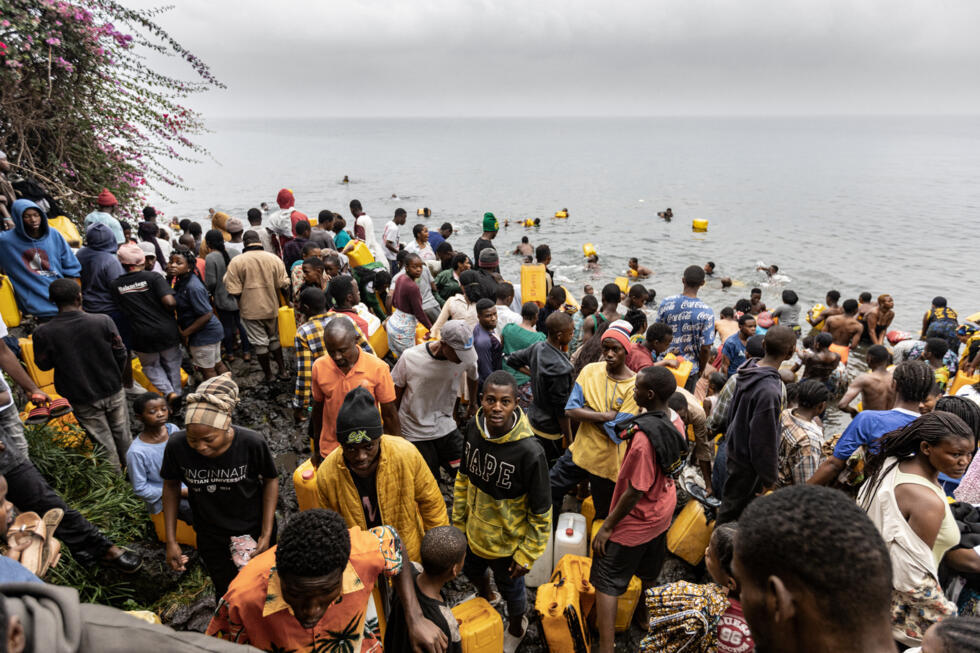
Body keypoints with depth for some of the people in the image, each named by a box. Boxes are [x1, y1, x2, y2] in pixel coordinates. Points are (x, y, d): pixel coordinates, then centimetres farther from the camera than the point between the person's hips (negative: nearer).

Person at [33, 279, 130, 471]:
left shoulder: (44, 333, -19)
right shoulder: (103, 321, -19)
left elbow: (43, 365, -3)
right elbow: (121, 354, -9)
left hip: (83, 399, 0)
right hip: (113, 391, 1)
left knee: (103, 442, 16)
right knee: (122, 434, 21)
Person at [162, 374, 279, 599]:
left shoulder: (252, 443, -30)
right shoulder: (177, 445, -25)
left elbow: (270, 480, -11)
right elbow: (171, 486, -5)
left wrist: (267, 534, -11)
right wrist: (171, 540, -3)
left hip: (254, 530, -1)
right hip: (211, 538, 1)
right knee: (227, 594, 22)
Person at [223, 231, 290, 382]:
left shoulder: (236, 262, -11)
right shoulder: (274, 259, -5)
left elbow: (234, 290, -10)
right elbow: (283, 284, -5)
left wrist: (241, 303, 8)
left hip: (251, 309, -3)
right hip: (272, 307, 3)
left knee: (260, 343, 8)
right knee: (274, 339, 20)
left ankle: (268, 375, 16)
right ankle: (282, 369, 26)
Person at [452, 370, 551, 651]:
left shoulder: (530, 452, -33)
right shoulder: (473, 428, -18)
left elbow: (541, 512, -20)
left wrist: (526, 556, -13)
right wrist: (459, 521, 7)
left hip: (508, 543, -4)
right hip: (474, 532, 5)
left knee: (510, 589, 22)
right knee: (472, 571, 31)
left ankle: (517, 628, 56)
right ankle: (485, 597, 67)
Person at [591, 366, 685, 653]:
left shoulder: (644, 437, -36)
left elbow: (635, 491, -28)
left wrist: (607, 526, -17)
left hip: (636, 520, -8)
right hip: (663, 511, 8)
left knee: (607, 583, 4)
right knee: (649, 573, 29)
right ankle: (645, 615, 52)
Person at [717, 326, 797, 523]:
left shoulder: (748, 370, -5)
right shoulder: (769, 391, -33)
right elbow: (764, 439, -25)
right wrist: (769, 477, -13)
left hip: (734, 449, 9)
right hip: (748, 463, -9)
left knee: (731, 503, 25)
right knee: (733, 509, 10)